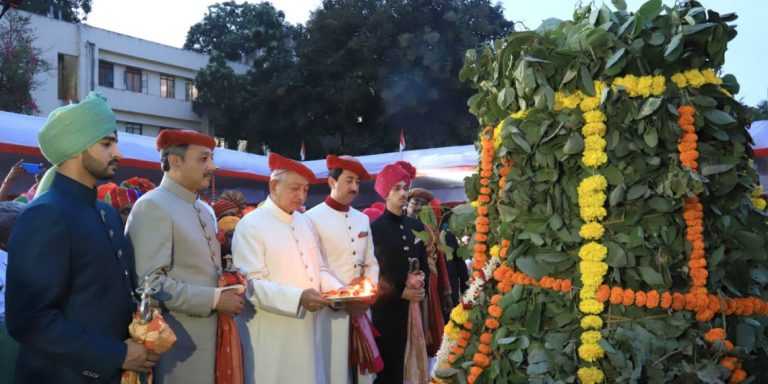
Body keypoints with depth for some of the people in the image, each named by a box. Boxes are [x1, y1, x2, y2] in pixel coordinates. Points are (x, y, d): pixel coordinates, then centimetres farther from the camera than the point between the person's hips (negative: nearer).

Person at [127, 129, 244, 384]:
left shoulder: (205, 211, 14)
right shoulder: (152, 207, -12)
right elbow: (148, 282, -20)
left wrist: (227, 294, 3)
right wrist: (215, 299, -18)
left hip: (210, 336, 8)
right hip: (176, 341, -8)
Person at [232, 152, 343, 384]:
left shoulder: (306, 223, 12)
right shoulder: (250, 226, -10)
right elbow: (252, 284, -17)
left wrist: (341, 292, -2)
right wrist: (298, 298, -26)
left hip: (307, 328, 6)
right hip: (272, 335, -6)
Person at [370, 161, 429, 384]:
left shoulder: (416, 227, 10)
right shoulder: (375, 228, -5)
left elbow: (424, 265, 15)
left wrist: (420, 283, -4)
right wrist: (401, 293, -11)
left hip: (414, 304, 5)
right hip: (386, 307, -4)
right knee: (386, 363, -2)